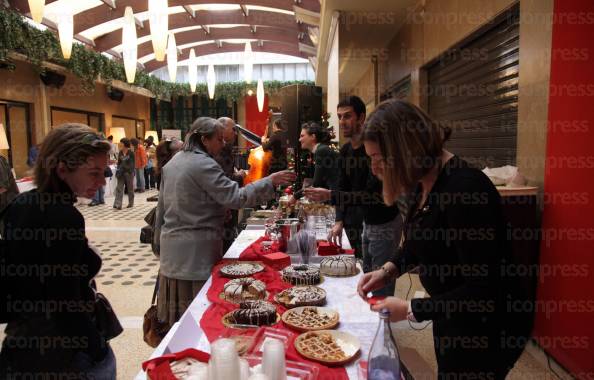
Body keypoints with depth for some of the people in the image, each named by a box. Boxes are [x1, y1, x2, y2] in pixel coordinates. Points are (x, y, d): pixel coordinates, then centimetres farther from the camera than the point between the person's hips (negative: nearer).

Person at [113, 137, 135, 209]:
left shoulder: (131, 153, -6)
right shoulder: (120, 152, 7)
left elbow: (132, 163, -6)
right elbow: (119, 162, 12)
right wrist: (118, 170, 1)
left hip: (129, 172, -4)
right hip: (121, 172, 4)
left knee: (130, 188, 8)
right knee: (119, 188, -5)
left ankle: (131, 203, 21)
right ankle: (118, 205, -9)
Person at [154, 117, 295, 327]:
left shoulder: (173, 162, 11)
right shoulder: (203, 164, -17)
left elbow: (162, 206, 17)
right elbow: (236, 197, -22)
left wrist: (159, 238, 25)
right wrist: (270, 181, -18)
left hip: (172, 243, 9)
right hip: (196, 249, -9)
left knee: (178, 307, 17)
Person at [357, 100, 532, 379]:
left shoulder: (464, 188, -31)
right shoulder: (424, 184, -3)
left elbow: (481, 289, -28)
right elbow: (420, 242, 14)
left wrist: (412, 310, -21)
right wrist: (389, 270, -2)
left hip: (490, 325, -8)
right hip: (451, 314, 8)